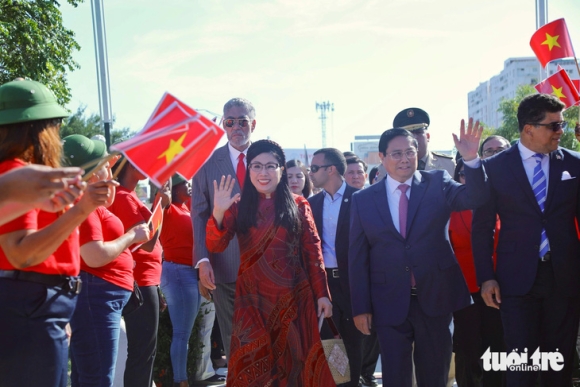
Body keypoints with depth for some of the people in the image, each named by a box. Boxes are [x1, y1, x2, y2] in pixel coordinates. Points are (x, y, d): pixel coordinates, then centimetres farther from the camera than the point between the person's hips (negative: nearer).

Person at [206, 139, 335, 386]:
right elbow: (215, 246, -8)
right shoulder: (239, 206, 2)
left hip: (293, 296, 0)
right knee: (252, 365, 3)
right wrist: (218, 213, -24)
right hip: (252, 297, 0)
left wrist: (322, 293, -4)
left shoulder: (298, 206, 2)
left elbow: (313, 251, 1)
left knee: (293, 361, 9)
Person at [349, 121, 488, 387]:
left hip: (435, 297, 0)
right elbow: (357, 257, 0)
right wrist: (361, 307, -2)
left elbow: (474, 198, -16)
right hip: (389, 304, 0)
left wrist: (471, 159, -32)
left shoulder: (438, 183, 0)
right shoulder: (363, 199, -1)